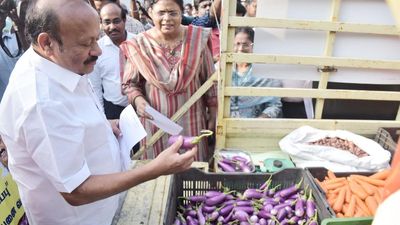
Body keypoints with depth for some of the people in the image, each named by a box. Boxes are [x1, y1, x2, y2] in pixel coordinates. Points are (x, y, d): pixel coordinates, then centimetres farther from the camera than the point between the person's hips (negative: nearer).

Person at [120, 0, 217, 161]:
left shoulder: (198, 38, -6)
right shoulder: (139, 44, -8)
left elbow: (209, 81, 1)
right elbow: (129, 84, 3)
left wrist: (213, 116, 3)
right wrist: (137, 99, -18)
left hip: (191, 120, 1)